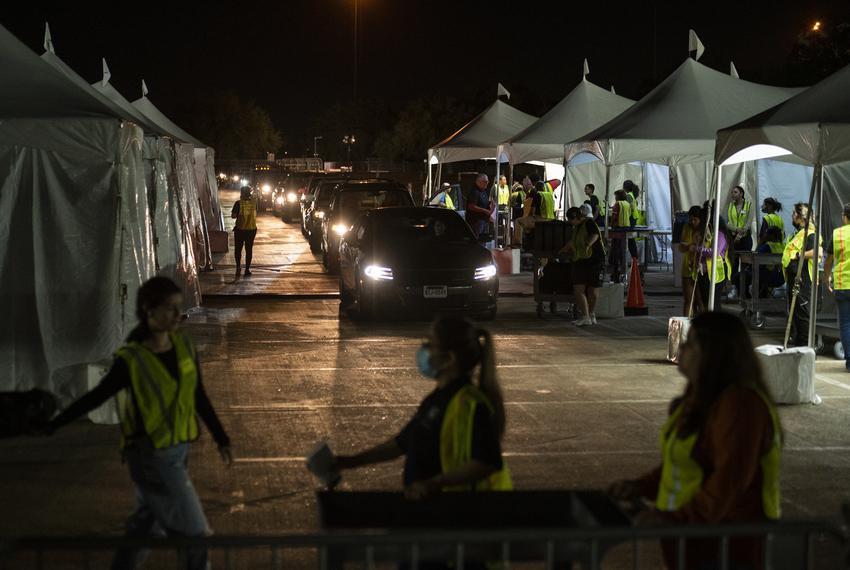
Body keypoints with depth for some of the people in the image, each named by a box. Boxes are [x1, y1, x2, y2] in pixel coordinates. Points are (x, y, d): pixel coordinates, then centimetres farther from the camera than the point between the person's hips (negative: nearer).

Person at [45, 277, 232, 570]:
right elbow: (94, 398, -7)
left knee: (147, 522, 19)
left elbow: (199, 399, 9)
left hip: (177, 450, 6)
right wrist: (52, 426, -4)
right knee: (192, 530, -1)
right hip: (151, 457, -6)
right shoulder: (131, 361, -17)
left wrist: (221, 439, 11)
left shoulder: (184, 347, 0)